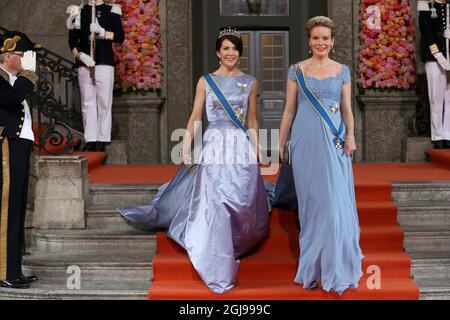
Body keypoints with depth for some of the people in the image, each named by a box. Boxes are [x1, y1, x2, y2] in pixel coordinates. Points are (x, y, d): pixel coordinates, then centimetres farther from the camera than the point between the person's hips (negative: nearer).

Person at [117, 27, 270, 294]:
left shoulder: (250, 83, 10)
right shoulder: (206, 81, 5)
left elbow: (252, 120, 14)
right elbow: (195, 118, 5)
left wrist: (256, 151, 8)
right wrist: (186, 148, -5)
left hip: (242, 149, 2)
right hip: (214, 148, -2)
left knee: (242, 203, 1)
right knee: (214, 207, -7)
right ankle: (219, 271, -1)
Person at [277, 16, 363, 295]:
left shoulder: (342, 71, 8)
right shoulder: (297, 70, 6)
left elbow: (347, 109, 7)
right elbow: (289, 110, 8)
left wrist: (351, 136, -9)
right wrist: (281, 143, 4)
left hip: (334, 141, 0)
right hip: (306, 141, 0)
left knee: (334, 201, -4)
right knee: (311, 201, 3)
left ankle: (333, 267, 7)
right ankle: (314, 266, 15)